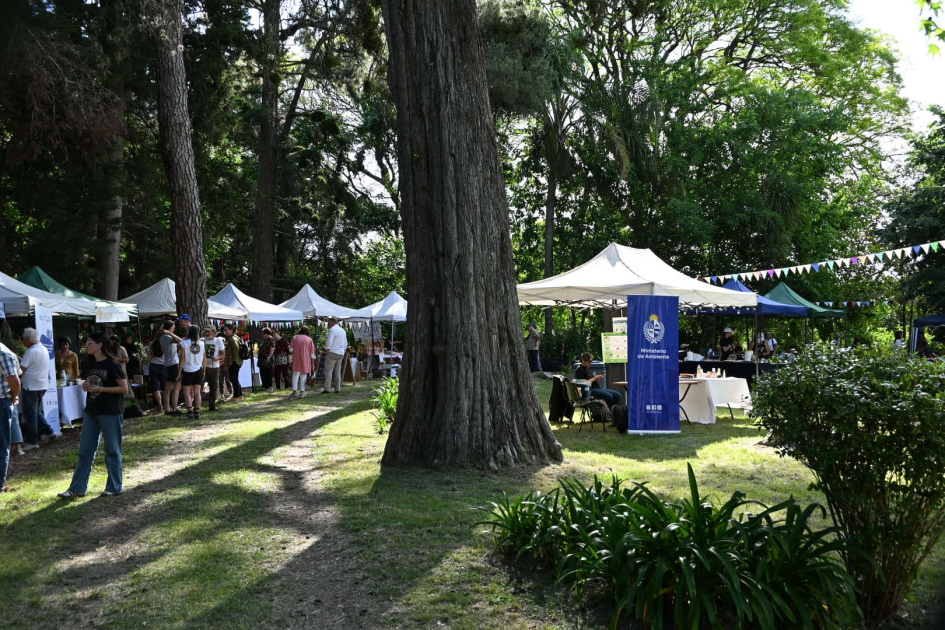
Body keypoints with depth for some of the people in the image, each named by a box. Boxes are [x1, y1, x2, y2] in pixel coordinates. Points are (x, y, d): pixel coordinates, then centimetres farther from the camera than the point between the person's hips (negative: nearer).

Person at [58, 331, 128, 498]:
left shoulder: (111, 364, -13)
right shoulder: (91, 364, 10)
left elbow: (124, 388, -14)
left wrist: (100, 389, -19)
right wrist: (86, 386, 1)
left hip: (110, 413, -8)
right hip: (91, 411, 8)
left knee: (112, 450, 2)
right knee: (85, 450, 8)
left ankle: (114, 487, 12)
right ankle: (77, 488, 14)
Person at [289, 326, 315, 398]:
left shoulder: (295, 338, 2)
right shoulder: (309, 339, 1)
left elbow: (291, 350, -3)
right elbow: (312, 353, -1)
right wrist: (313, 364, 4)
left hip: (296, 359, 1)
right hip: (306, 360, 0)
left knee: (295, 374, 12)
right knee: (303, 376, 6)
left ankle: (294, 391, 2)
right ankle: (301, 392, 3)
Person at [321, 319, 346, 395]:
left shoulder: (332, 329, -7)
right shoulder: (343, 330, 18)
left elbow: (329, 342, -16)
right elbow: (345, 344, 21)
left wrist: (326, 351, -10)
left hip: (332, 352, -8)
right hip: (341, 354, 8)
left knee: (328, 371, -6)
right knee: (337, 372, 9)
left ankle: (327, 389, -11)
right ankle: (337, 389, 6)